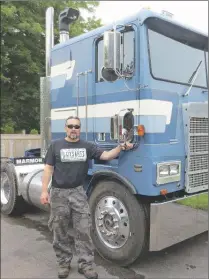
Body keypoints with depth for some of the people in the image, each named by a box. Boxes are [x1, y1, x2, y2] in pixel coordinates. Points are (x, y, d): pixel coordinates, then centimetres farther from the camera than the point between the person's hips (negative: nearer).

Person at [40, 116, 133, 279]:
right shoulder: (56, 146, 1)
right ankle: (63, 263, 26)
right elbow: (48, 169, 0)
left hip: (78, 192, 1)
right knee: (61, 232, 10)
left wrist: (121, 147, -19)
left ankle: (86, 264, 14)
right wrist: (44, 191, -6)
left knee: (83, 230, 1)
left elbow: (106, 156, -3)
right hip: (59, 193, 0)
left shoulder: (87, 146, 4)